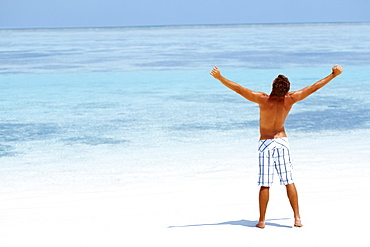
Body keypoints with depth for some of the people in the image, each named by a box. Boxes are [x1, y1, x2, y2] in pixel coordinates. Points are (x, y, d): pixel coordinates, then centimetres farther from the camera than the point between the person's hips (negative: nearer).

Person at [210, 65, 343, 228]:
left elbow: (239, 89, -23)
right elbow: (314, 87, -1)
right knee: (289, 182, 6)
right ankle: (297, 218, 5)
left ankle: (262, 221, 4)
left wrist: (220, 77, -21)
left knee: (265, 185, 0)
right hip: (282, 141, 2)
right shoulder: (290, 100, -10)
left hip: (265, 143, -2)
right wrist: (334, 74, 8)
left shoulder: (263, 100, -19)